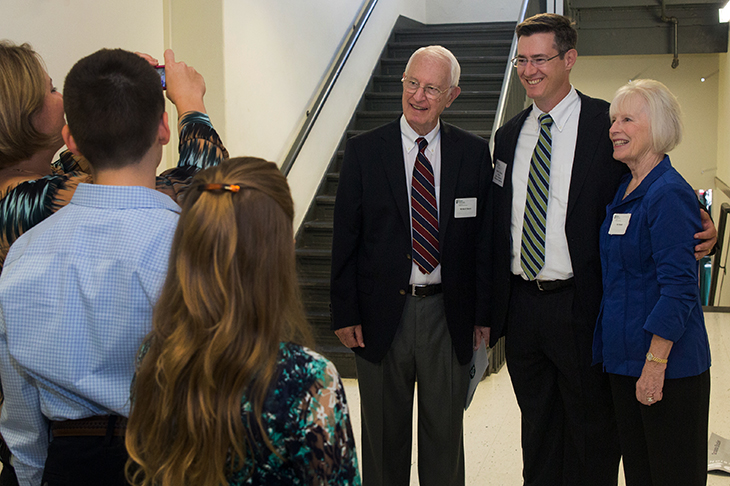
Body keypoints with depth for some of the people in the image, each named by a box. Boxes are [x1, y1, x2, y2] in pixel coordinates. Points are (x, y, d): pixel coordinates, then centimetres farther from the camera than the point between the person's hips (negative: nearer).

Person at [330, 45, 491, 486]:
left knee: (445, 431, 15)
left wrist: (483, 313, 2)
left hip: (448, 314, 1)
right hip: (383, 313, -1)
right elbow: (345, 240, -1)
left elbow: (485, 236, 3)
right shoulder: (363, 152, -2)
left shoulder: (474, 153, 1)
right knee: (384, 433, 13)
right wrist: (345, 314, -5)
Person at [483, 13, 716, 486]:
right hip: (521, 303, 5)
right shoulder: (509, 135, 10)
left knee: (593, 432, 10)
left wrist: (699, 222, -21)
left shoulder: (610, 123, -6)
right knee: (538, 430, 19)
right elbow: (495, 226, 12)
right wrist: (488, 309, 10)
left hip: (582, 306, -4)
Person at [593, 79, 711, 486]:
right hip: (626, 360, 8)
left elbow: (678, 289, -19)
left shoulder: (670, 194, -15)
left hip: (668, 363, -8)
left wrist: (655, 363, -21)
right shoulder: (625, 192, 11)